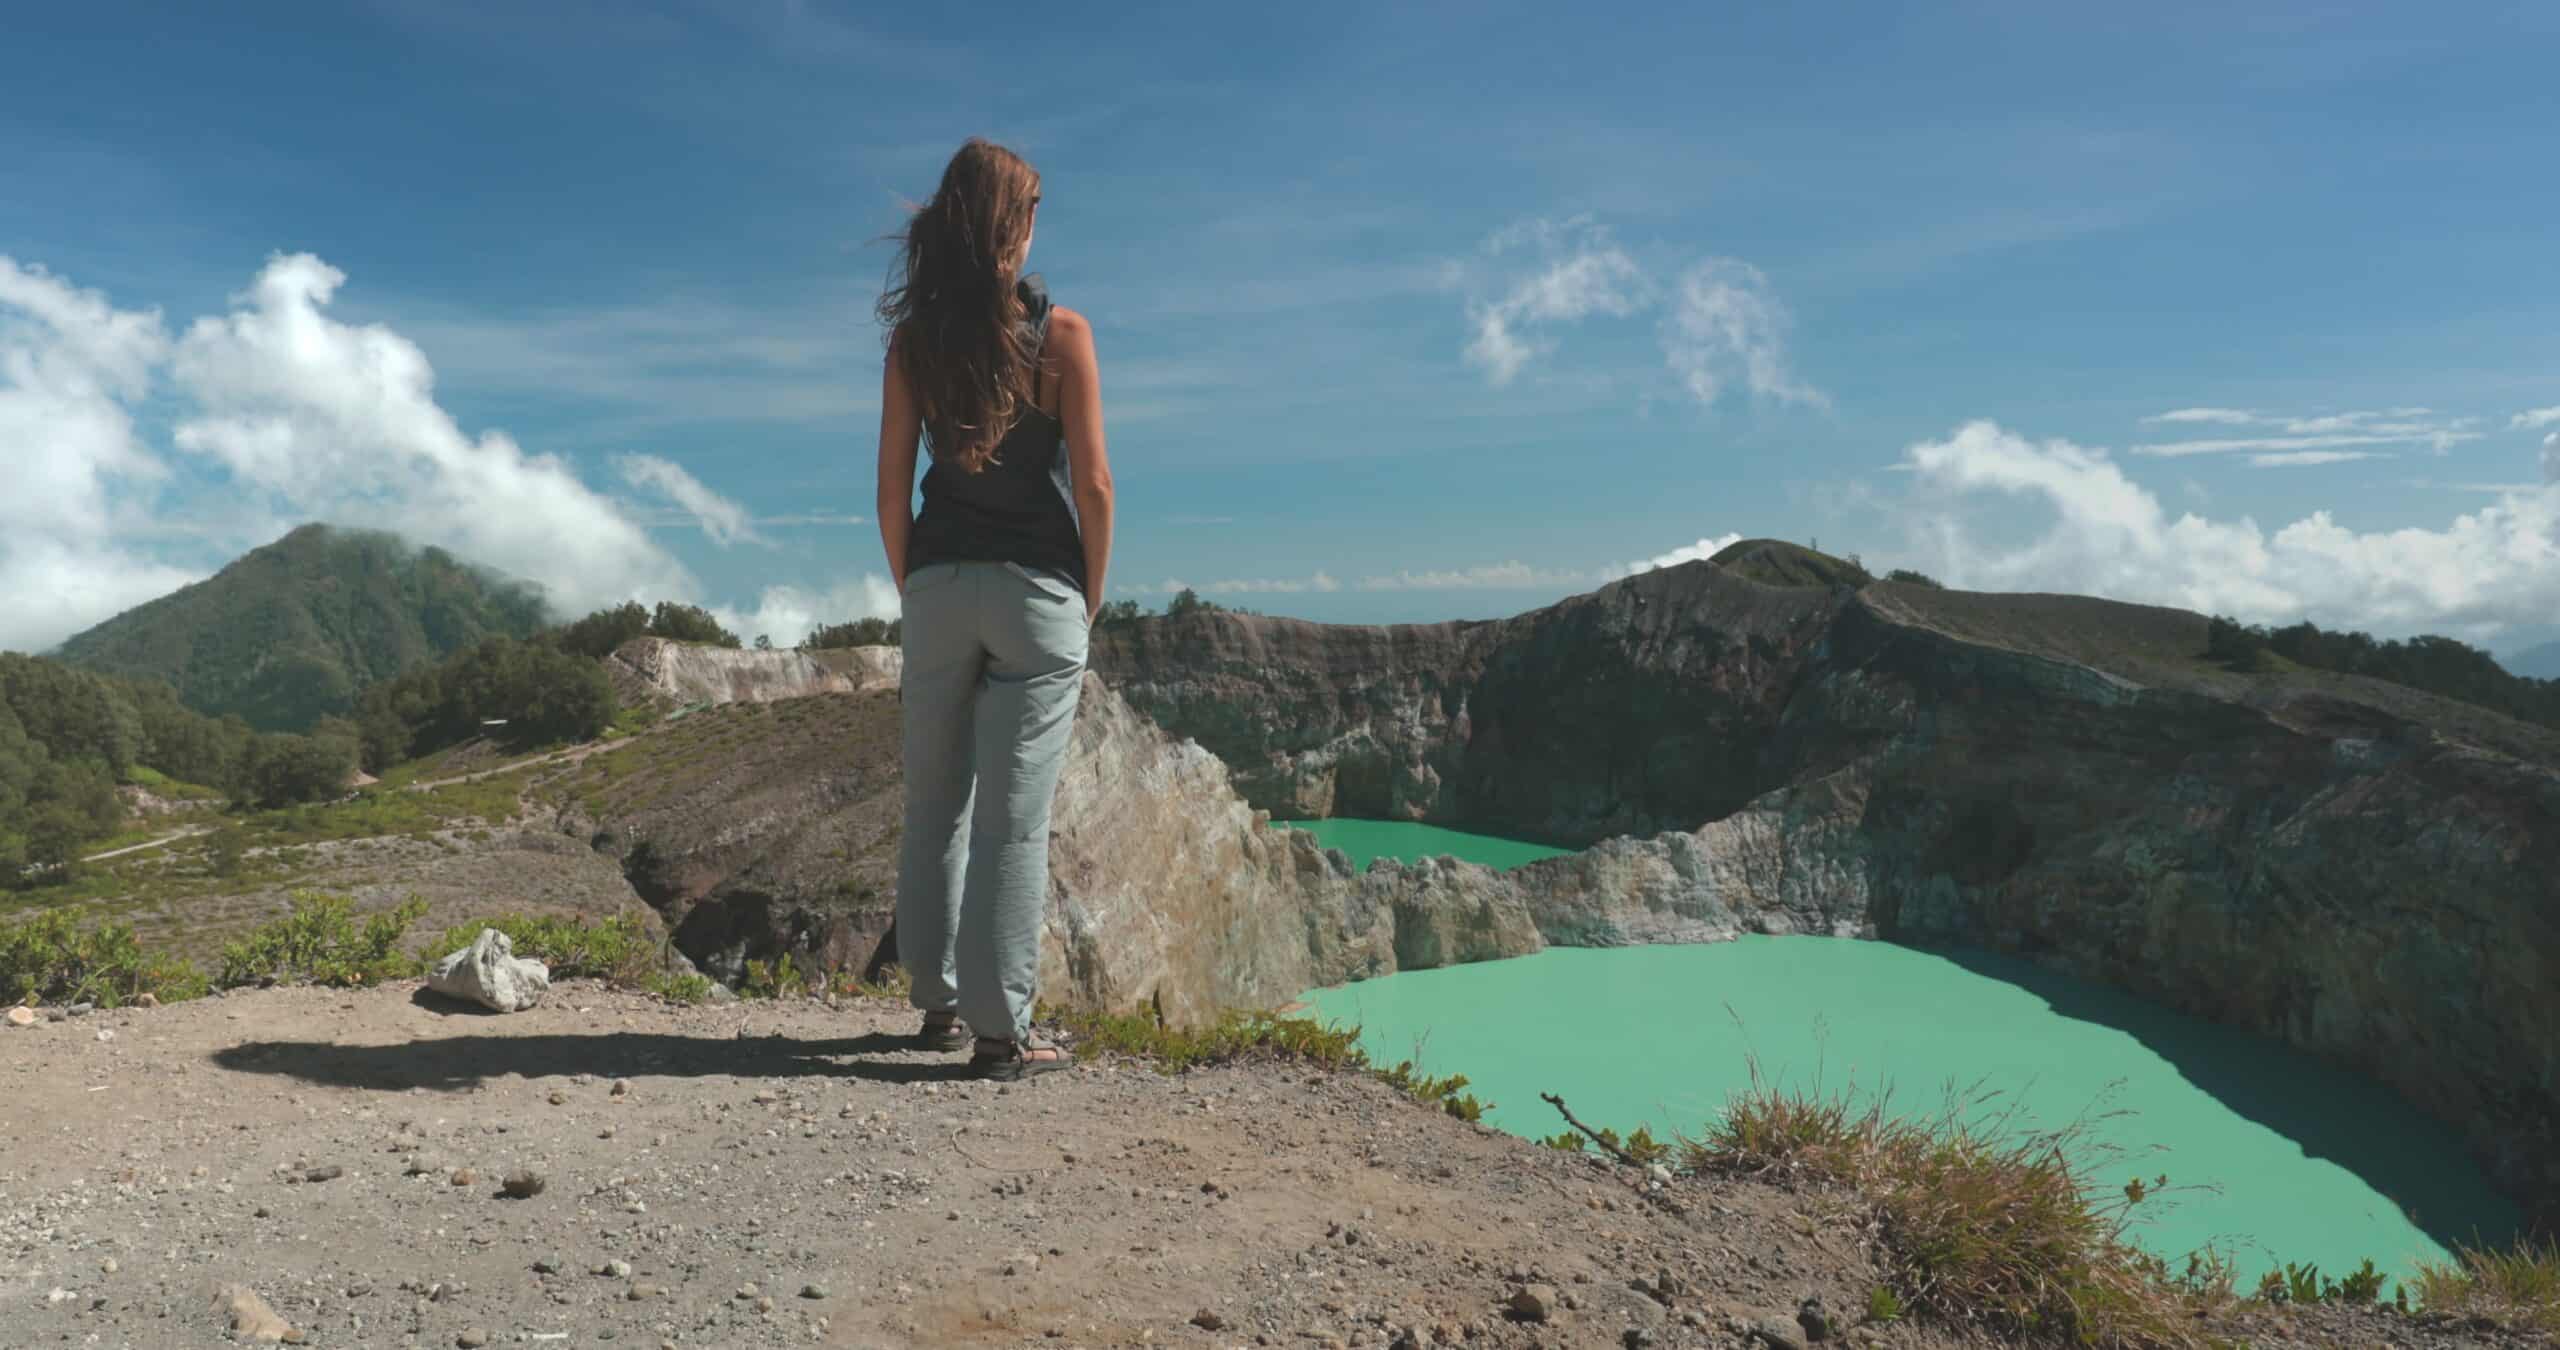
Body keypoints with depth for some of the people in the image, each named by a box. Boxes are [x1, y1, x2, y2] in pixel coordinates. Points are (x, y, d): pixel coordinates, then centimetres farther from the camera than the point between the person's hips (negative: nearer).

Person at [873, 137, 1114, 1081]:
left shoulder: (913, 340, 4)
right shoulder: (1062, 333, -5)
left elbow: (892, 489, 4)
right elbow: (1093, 483, -7)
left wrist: (914, 594, 14)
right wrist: (1090, 601, 3)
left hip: (939, 587, 4)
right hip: (1038, 591, -3)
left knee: (935, 802, 14)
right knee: (1014, 814, -1)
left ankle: (939, 1001, 23)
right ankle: (999, 1030, 3)